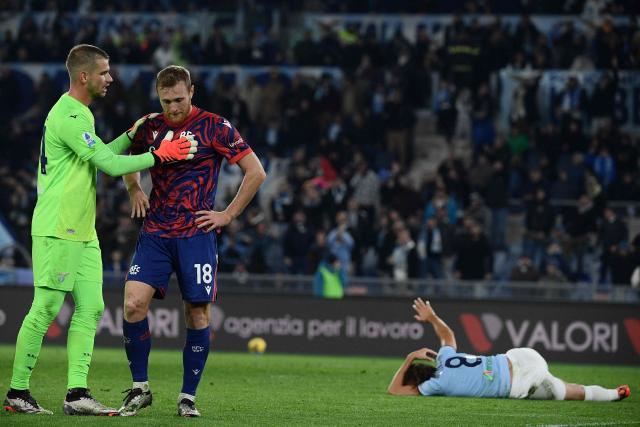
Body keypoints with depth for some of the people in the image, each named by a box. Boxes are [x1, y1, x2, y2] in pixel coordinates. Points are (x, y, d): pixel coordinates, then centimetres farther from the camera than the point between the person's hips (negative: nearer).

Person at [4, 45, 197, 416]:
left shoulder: (78, 114, 17)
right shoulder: (69, 118, -16)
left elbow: (98, 158, 25)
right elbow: (110, 164, -18)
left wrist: (131, 136, 15)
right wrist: (159, 155, -10)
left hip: (82, 232, 10)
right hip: (57, 231, -10)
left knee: (90, 308, 2)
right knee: (46, 309, -7)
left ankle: (77, 394, -2)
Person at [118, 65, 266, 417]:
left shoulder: (214, 127, -5)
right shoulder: (150, 128, 7)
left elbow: (256, 173, -4)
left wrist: (228, 215, -5)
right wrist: (134, 191, 10)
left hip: (195, 234, -3)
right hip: (154, 233, 3)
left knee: (198, 313, -1)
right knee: (134, 304, -12)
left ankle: (188, 396, 11)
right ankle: (139, 388, 2)